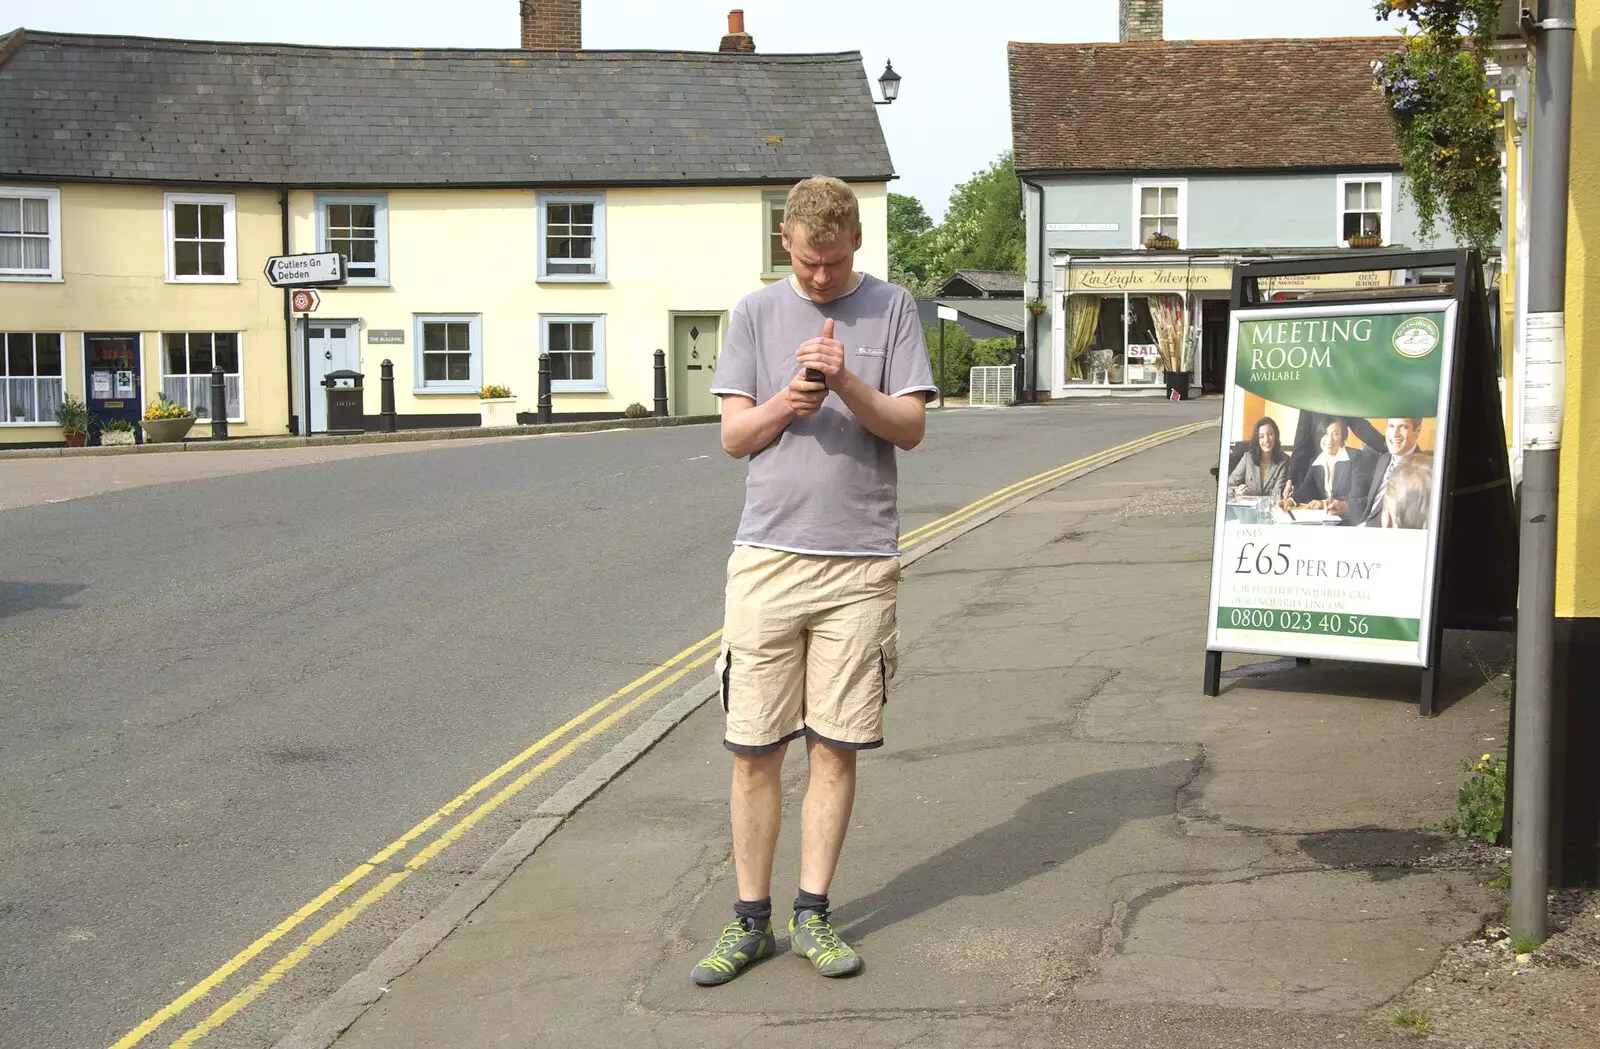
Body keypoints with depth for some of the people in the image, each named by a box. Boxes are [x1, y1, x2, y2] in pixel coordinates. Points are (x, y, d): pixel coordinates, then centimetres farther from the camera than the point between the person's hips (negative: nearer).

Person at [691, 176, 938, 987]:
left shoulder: (891, 310, 6)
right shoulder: (757, 312, 9)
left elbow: (910, 427, 0)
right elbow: (734, 436, 6)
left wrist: (848, 385, -17)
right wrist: (787, 401, -12)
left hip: (859, 562, 0)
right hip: (767, 555, 1)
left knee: (835, 748, 3)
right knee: (753, 748, 2)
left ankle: (812, 913, 15)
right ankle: (750, 919, 12)